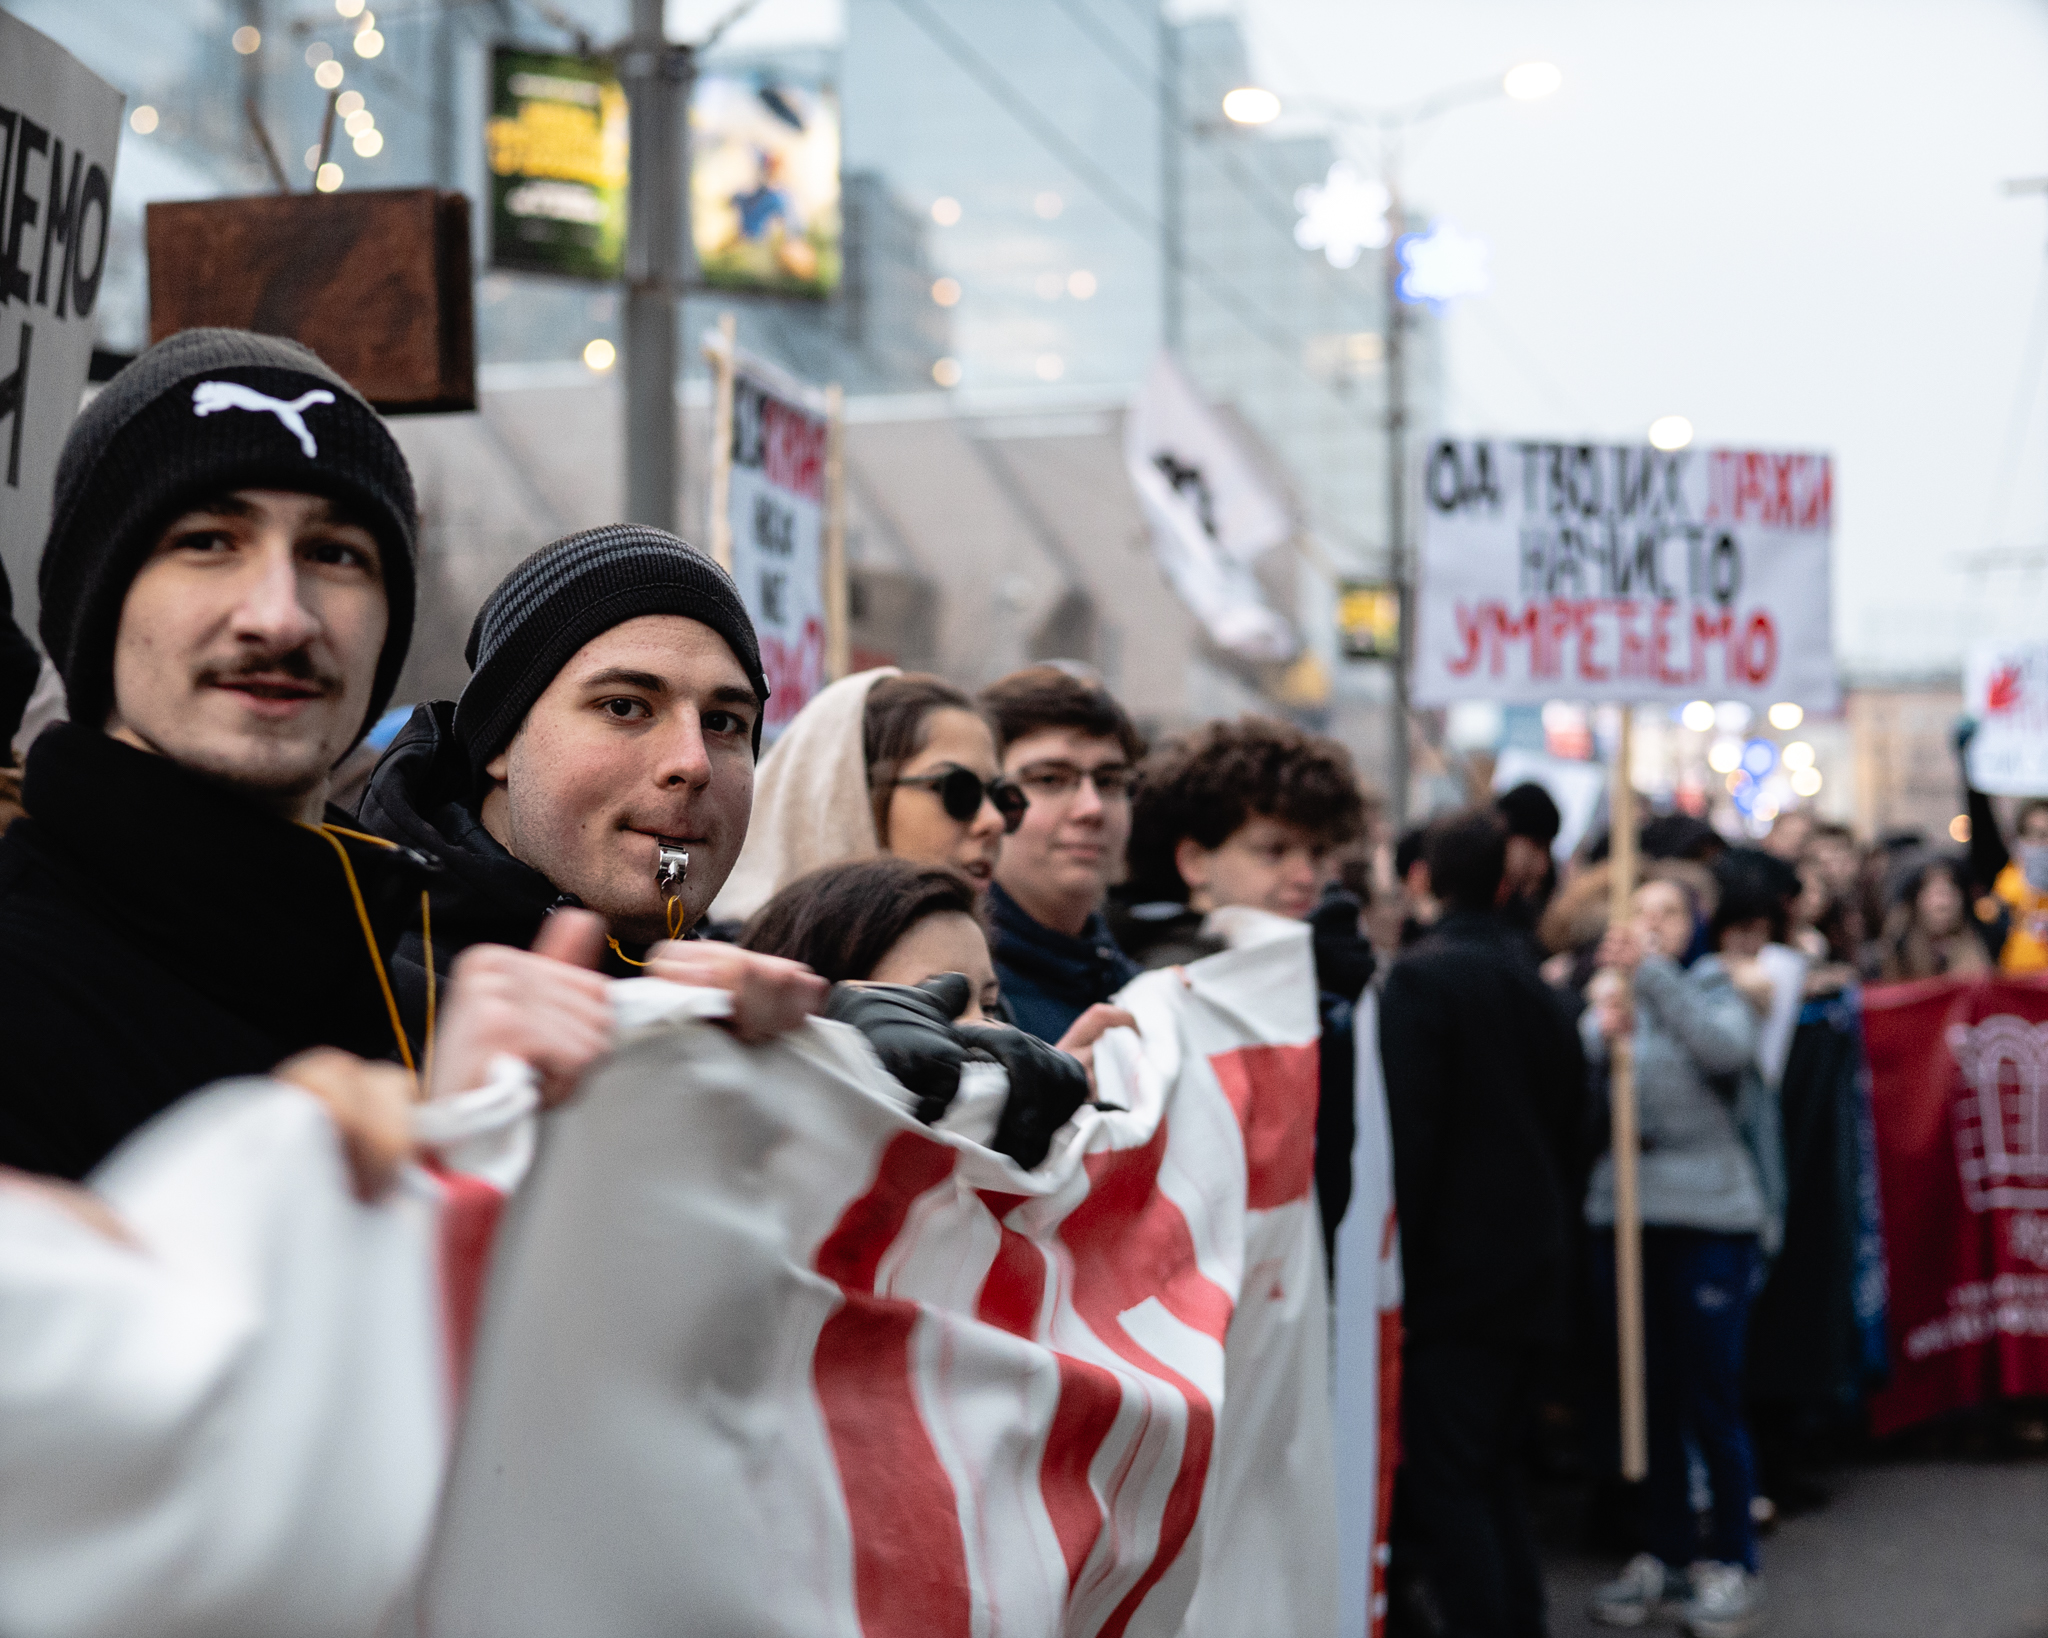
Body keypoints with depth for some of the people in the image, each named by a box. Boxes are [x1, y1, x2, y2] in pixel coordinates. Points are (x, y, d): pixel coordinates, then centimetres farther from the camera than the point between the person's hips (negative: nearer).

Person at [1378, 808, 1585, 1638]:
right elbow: (1567, 1121, 18)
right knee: (1493, 1472, 17)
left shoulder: (1420, 977, -12)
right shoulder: (1536, 985, 11)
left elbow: (1406, 1134, -17)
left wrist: (1391, 1261, -13)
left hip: (1451, 1269, -7)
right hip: (1530, 1268, 8)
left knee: (1444, 1484, -4)